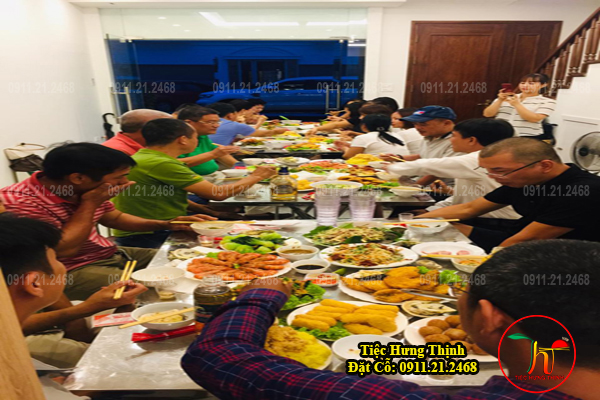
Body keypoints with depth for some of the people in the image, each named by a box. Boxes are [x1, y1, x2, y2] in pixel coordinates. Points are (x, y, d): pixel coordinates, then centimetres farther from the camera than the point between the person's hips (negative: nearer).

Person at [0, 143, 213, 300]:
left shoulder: (84, 191, 2)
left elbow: (115, 217, 15)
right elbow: (63, 250, -26)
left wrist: (167, 224, 3)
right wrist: (89, 204, -20)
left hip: (113, 255, 8)